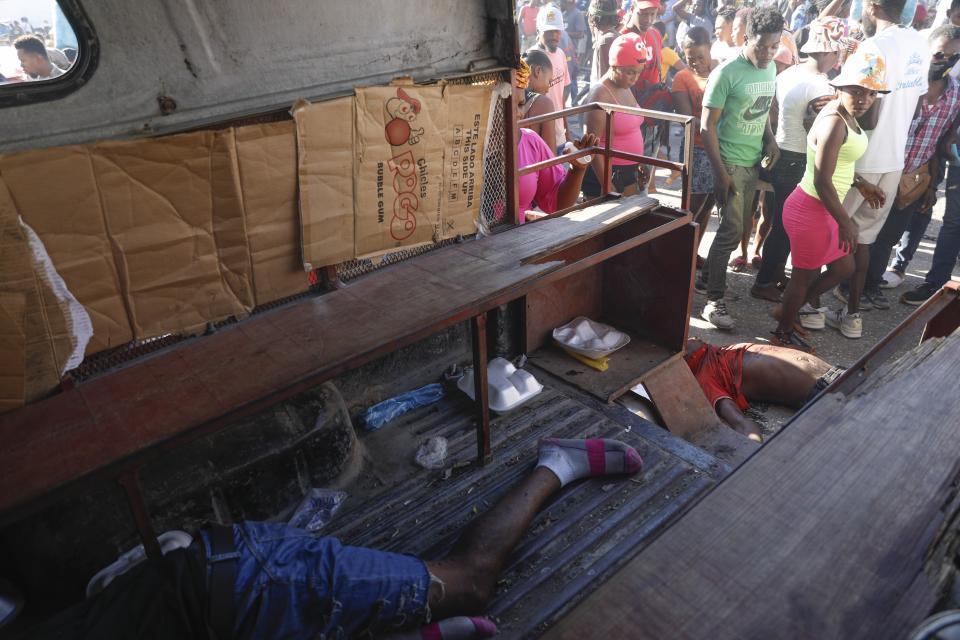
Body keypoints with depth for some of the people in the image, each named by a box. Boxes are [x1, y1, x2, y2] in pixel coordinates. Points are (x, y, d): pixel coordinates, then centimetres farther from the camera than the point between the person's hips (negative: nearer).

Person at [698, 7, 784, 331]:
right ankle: (714, 300, -1)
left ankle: (707, 276, 28)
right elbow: (707, 127, -15)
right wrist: (720, 172, -19)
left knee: (739, 225, 12)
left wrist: (769, 138, 1)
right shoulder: (727, 73, -15)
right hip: (730, 162, -7)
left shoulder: (771, 69, 7)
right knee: (731, 230, -9)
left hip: (754, 160, 7)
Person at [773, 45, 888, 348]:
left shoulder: (845, 115, 6)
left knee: (844, 266, 24)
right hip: (812, 210, -10)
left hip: (822, 208, 10)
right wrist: (845, 221, -19)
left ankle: (805, 304, 46)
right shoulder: (834, 123, -24)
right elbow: (823, 182, -26)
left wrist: (860, 183, 26)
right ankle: (783, 335, 27)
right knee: (804, 275, 8)